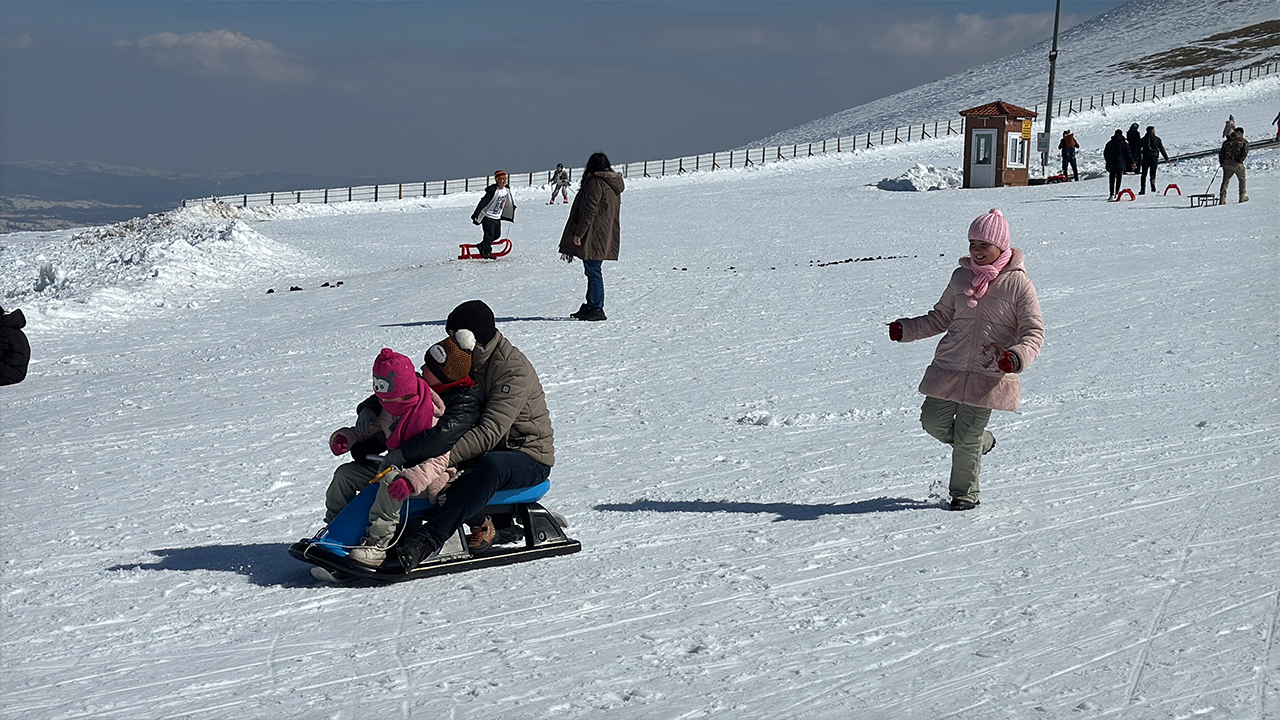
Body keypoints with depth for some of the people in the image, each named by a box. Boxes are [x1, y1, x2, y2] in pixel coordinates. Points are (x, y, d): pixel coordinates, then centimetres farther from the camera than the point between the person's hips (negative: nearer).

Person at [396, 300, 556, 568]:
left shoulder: (514, 369, -22)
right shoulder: (464, 363, 4)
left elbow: (490, 432, -31)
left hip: (531, 458, -8)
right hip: (487, 452, 8)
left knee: (492, 465, -39)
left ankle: (427, 540, -43)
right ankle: (479, 523, -6)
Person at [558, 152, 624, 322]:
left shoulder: (595, 182, -13)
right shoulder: (614, 184, 14)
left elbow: (589, 211, -18)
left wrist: (578, 233, -16)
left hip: (593, 235, -9)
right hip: (607, 235, 9)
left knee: (593, 271, -6)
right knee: (592, 271, 15)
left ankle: (596, 309, -5)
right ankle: (591, 306, 21)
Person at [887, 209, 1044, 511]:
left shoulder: (1018, 284, -6)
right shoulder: (962, 277, 9)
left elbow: (1034, 333, -5)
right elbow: (941, 318, 21)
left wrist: (1016, 357, -24)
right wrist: (906, 329, 9)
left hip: (988, 376, -5)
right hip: (948, 369, 5)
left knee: (967, 438, -2)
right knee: (933, 421, 4)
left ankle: (964, 494, 20)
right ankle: (982, 441, 32)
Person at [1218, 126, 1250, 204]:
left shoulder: (1227, 141, 14)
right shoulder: (1244, 141, 5)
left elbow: (1221, 152, 11)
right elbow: (1245, 152, -10)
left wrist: (1221, 162, 15)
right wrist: (1240, 160, -4)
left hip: (1226, 164, 3)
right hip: (1237, 164, -3)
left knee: (1225, 181, 11)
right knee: (1242, 180, 19)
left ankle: (1222, 199, 1)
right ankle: (1242, 197, 22)